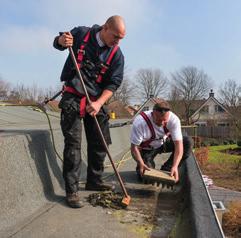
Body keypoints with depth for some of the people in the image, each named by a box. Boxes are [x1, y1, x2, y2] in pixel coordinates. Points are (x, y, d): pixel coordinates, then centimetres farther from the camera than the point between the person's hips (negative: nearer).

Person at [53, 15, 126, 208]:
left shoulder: (117, 55, -2)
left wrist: (98, 103, -20)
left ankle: (94, 181, 25)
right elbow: (57, 43, 11)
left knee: (100, 142, 7)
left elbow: (114, 83, -6)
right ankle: (72, 191, -2)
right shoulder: (81, 34, -4)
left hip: (96, 101, 3)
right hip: (72, 97, -3)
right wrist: (62, 41, -14)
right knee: (73, 143, -9)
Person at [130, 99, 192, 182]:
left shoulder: (174, 119, -27)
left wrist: (175, 166, -41)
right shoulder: (139, 122, -33)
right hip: (146, 149, -3)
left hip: (163, 143, 3)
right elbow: (134, 147, -25)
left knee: (186, 142, -21)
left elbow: (178, 144, -29)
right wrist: (141, 164, -41)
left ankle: (166, 170, -6)